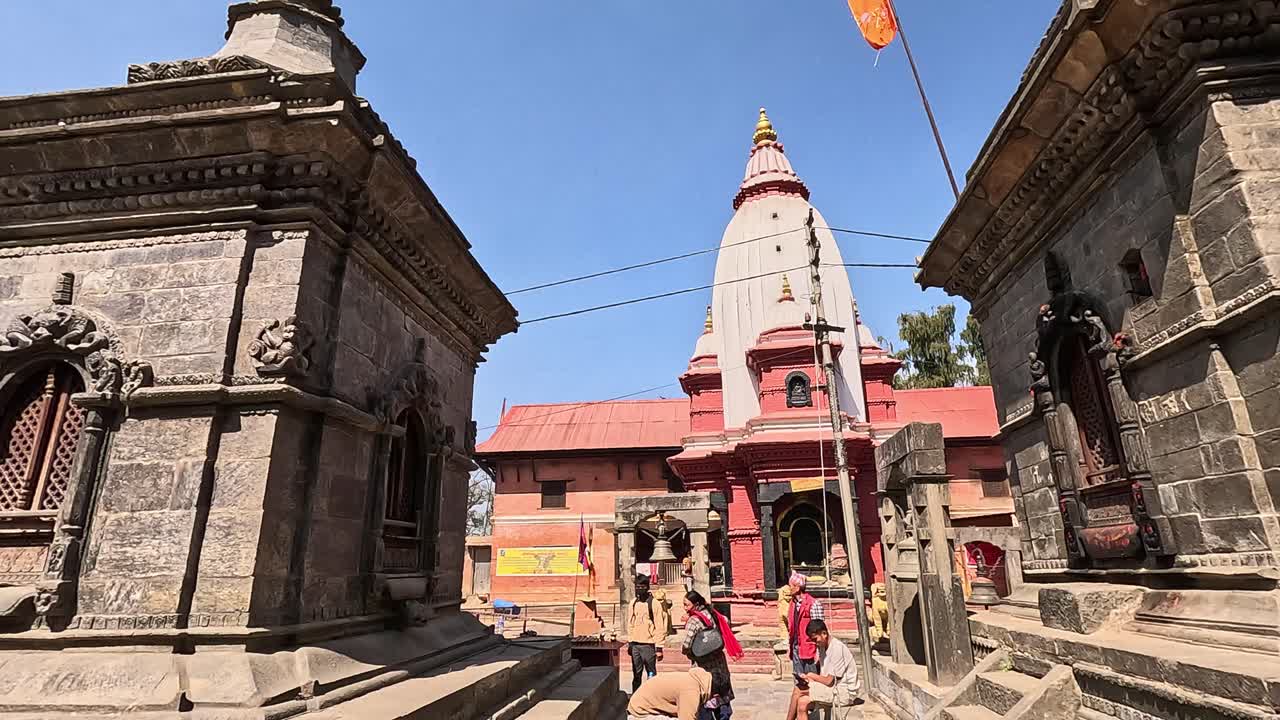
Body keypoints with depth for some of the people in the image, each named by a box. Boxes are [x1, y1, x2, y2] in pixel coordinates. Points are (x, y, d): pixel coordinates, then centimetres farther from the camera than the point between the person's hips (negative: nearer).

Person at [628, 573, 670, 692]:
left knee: (651, 674, 0)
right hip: (635, 645, 5)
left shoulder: (655, 603, -8)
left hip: (648, 645, -5)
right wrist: (629, 642, 12)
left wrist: (659, 647, -12)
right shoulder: (633, 603, 8)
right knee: (636, 674, 12)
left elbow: (660, 627, -9)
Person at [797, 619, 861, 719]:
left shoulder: (837, 648, -21)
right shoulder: (823, 646, 7)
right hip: (834, 687, 9)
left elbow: (829, 681, -19)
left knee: (803, 702, -21)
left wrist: (811, 675, -4)